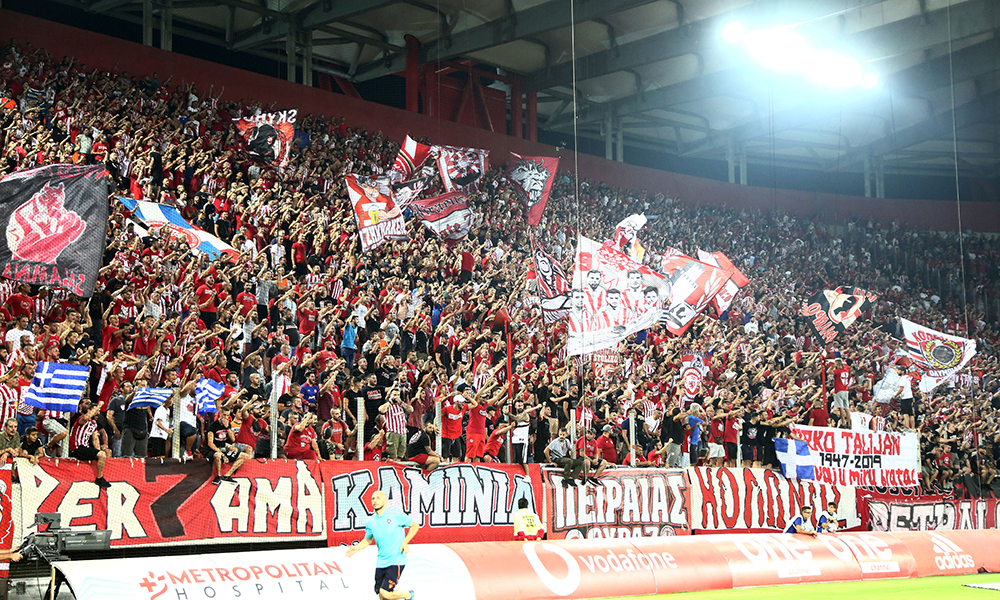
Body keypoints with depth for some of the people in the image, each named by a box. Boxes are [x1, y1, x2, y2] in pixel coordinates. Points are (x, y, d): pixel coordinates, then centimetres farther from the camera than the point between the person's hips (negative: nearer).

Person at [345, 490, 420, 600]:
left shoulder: (397, 515, -8)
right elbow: (368, 540, 20)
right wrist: (356, 548, 2)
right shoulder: (371, 522, 5)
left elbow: (415, 526, 1)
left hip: (396, 562, -5)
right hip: (380, 564, 5)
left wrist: (405, 542, -12)